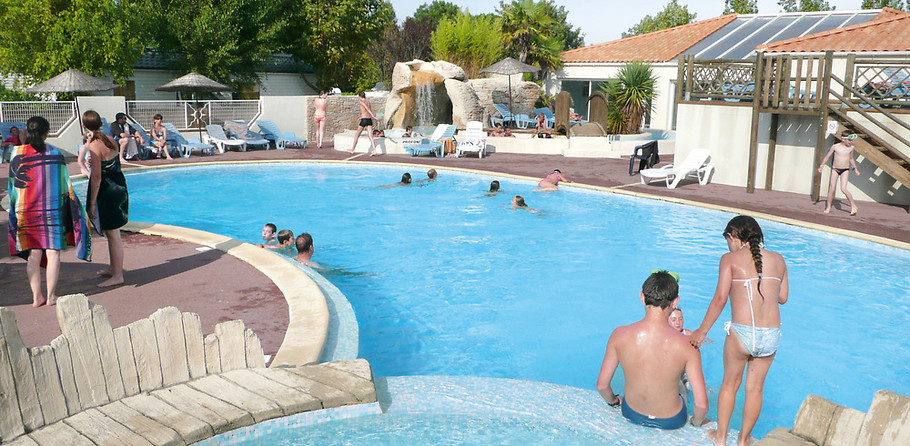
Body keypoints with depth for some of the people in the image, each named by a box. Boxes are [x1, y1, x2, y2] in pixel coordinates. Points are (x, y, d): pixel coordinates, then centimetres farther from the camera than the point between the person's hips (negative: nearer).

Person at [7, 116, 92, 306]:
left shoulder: (17, 153, -2)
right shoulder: (55, 153, -4)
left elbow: (13, 185, 4)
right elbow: (65, 184, 0)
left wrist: (14, 209, 15)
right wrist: (74, 209, 8)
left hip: (26, 210, 2)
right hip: (53, 208, -1)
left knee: (33, 254, 8)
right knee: (53, 252, 4)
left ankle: (36, 296, 11)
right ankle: (51, 296, 7)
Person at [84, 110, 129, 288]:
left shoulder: (94, 146, -19)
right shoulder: (110, 140, 5)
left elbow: (96, 176, -19)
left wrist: (92, 202, -15)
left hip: (107, 193, -9)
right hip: (119, 188, 9)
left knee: (113, 235, -3)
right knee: (111, 233, 20)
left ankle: (117, 276, 3)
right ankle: (113, 269, 32)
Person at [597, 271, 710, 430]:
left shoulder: (619, 335, -23)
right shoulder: (686, 345, -28)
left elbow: (602, 385, -13)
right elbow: (702, 404, -23)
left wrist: (613, 400, 10)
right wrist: (696, 421, 0)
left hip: (631, 414, 1)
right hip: (671, 420, -1)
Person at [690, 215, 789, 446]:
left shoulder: (730, 259, -2)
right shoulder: (778, 260, 11)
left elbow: (720, 299, -9)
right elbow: (783, 297, 18)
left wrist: (702, 331, -2)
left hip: (741, 333, -4)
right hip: (771, 335, 4)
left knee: (730, 384, 18)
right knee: (755, 389, 19)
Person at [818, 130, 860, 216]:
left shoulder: (851, 148, 1)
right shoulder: (835, 147, -7)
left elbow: (851, 158, 18)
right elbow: (827, 156, 4)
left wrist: (855, 168, 14)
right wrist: (821, 166, -2)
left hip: (845, 170, 0)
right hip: (835, 169, 0)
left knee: (843, 188, -15)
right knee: (832, 189, -2)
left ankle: (853, 206, -4)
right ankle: (828, 207, 13)